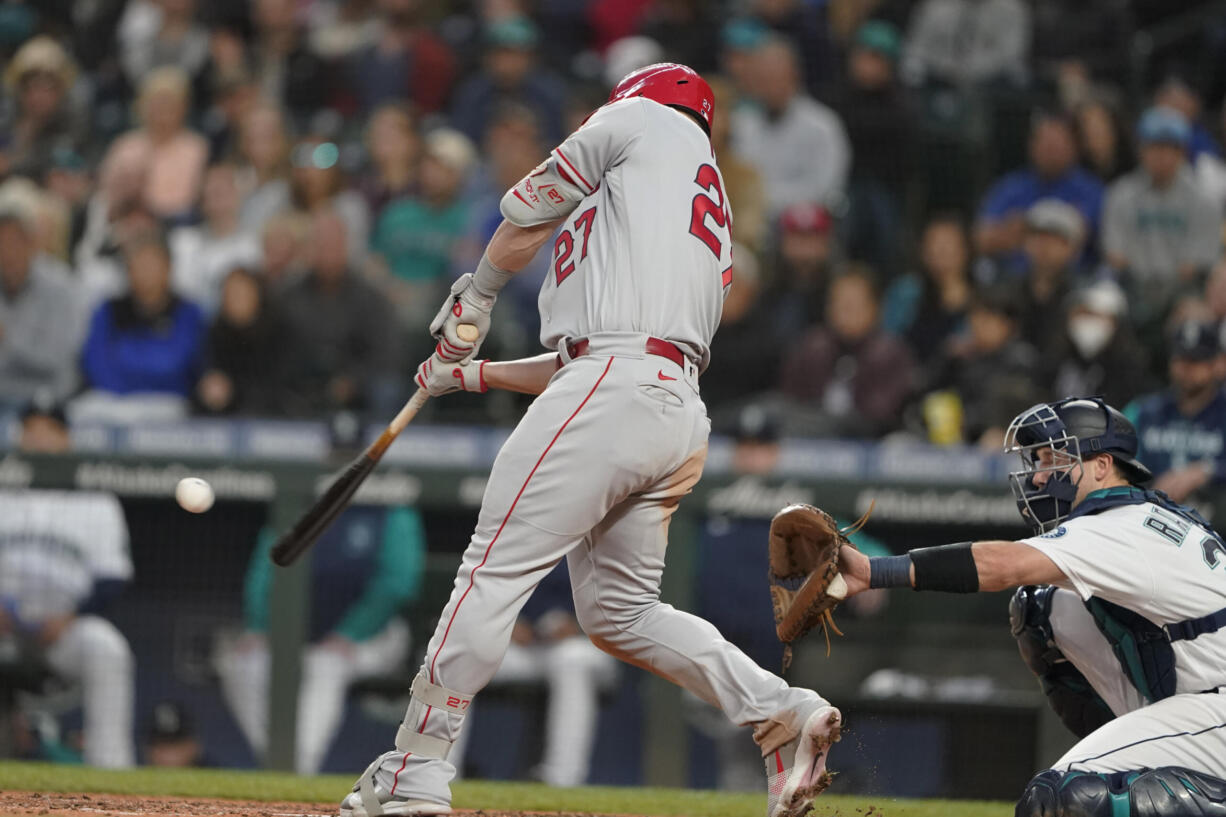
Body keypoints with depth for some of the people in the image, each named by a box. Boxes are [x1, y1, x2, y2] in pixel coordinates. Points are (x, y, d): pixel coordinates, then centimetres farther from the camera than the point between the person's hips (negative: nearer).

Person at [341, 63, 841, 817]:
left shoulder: (649, 120, 12)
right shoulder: (712, 227, 32)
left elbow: (529, 210, 16)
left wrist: (477, 294, 33)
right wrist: (475, 373, 34)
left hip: (615, 389, -9)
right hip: (681, 410, 9)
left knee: (496, 571, -8)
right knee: (619, 611, 14)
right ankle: (782, 712, 1)